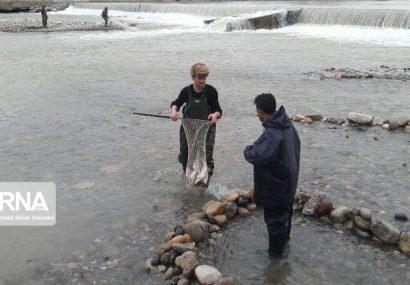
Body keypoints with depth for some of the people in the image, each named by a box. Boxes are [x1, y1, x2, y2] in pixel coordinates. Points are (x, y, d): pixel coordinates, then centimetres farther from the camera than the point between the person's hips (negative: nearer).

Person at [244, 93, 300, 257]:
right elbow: (296, 144, 13)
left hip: (275, 183, -9)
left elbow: (256, 156, -42)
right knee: (285, 210, 28)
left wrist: (248, 150, -20)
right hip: (289, 179, 9)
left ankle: (276, 251, 25)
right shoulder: (287, 124, -3)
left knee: (274, 216, 8)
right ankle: (284, 237, 50)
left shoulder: (272, 134, -32)